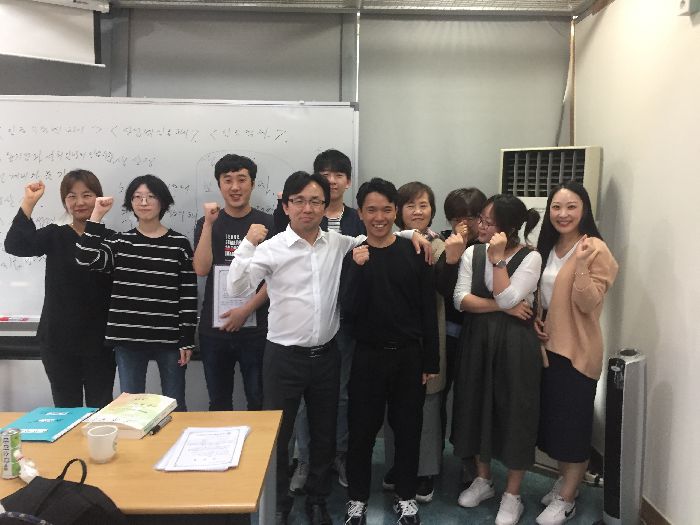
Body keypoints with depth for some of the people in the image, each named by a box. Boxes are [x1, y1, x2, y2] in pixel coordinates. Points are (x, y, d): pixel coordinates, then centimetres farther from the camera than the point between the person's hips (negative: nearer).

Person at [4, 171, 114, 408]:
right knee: (66, 409, 11)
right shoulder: (55, 236, 3)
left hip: (99, 341, -1)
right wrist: (29, 202, -16)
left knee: (100, 410, 6)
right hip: (58, 340, 1)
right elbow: (14, 245, -15)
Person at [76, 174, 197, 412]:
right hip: (128, 340, 1)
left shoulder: (179, 243, 1)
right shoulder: (119, 242, 6)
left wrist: (187, 340, -3)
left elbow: (189, 294, 0)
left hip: (169, 339, -1)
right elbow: (86, 259, -13)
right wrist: (96, 216, -11)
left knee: (175, 407, 8)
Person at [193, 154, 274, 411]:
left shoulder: (268, 224, -1)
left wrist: (246, 309, -12)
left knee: (258, 402, 5)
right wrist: (209, 223, -13)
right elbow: (201, 269, -8)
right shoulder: (207, 224, 5)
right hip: (214, 329, 2)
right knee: (219, 403, 13)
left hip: (256, 329, -2)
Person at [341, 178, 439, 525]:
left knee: (408, 428, 12)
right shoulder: (353, 257, -1)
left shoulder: (413, 252, -3)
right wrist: (358, 268, -22)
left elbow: (428, 309, 0)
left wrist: (431, 360, -1)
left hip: (409, 355, 0)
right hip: (368, 356, 0)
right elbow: (349, 309, -10)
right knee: (362, 430, 7)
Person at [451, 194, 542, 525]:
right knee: (478, 407, 13)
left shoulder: (530, 258, -9)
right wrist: (502, 307, -14)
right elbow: (460, 299, -6)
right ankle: (483, 479, 34)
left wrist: (498, 258, -19)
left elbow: (507, 298, -20)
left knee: (513, 412, 5)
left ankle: (512, 494, 22)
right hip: (478, 340, 4)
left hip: (514, 344, -4)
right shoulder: (472, 253, 3)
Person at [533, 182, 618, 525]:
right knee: (552, 419, 16)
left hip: (577, 350, -7)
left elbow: (588, 303, -20)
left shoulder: (596, 250, -13)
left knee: (573, 423, 3)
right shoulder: (546, 248, 9)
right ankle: (565, 480, 36)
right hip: (547, 346, 7)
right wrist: (535, 319, 1)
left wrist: (580, 264, -32)